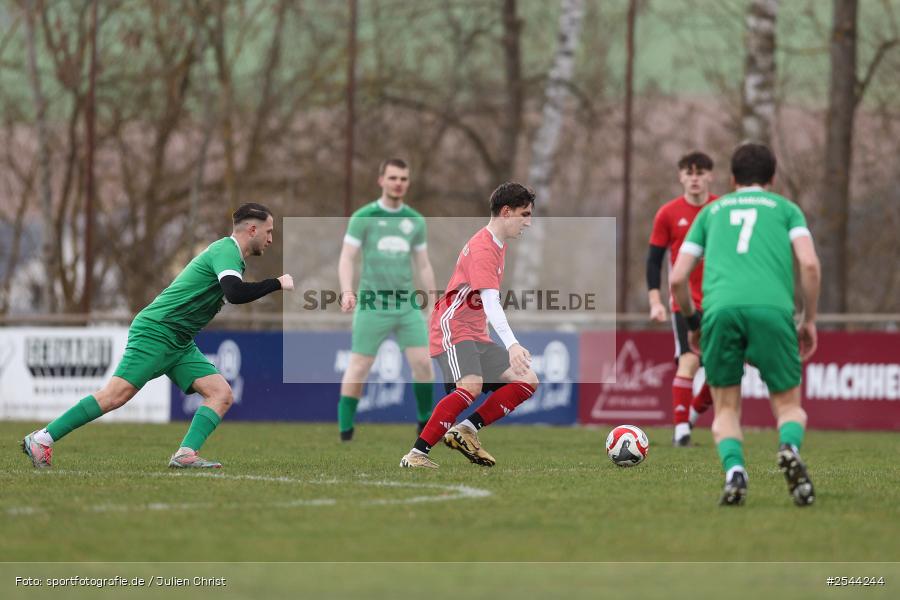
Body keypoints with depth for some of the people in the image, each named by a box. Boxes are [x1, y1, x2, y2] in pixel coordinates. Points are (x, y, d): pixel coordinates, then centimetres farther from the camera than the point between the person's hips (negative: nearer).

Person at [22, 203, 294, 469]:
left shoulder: (228, 252, 17)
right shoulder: (226, 251, -14)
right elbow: (234, 293, -30)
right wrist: (277, 284, -20)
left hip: (179, 344, 10)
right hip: (154, 331, -10)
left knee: (222, 394, -4)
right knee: (115, 396, -15)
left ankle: (185, 454, -15)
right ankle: (42, 439, -10)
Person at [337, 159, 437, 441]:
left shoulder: (416, 221, 10)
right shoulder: (363, 217, -2)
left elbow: (424, 265, 16)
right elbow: (346, 258, -4)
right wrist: (347, 291, -19)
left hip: (407, 304, 3)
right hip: (372, 304, -3)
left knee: (423, 363, -4)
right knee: (358, 368, -2)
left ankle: (426, 423, 12)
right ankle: (345, 433, 4)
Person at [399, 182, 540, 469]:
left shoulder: (498, 244, 15)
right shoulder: (482, 248, -18)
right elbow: (490, 303, -30)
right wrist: (511, 344, -40)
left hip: (477, 335, 10)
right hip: (453, 329, -10)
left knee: (527, 381, 1)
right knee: (471, 386, -32)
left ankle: (467, 430, -1)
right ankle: (416, 455, -30)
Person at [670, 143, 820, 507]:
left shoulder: (711, 212, 28)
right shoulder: (785, 208, 23)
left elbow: (678, 278, 21)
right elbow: (809, 264, 6)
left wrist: (693, 323, 36)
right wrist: (809, 321, 16)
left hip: (720, 308, 1)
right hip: (772, 308, -1)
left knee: (726, 410, 14)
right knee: (789, 405, 12)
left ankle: (734, 469, -15)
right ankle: (790, 447, -23)